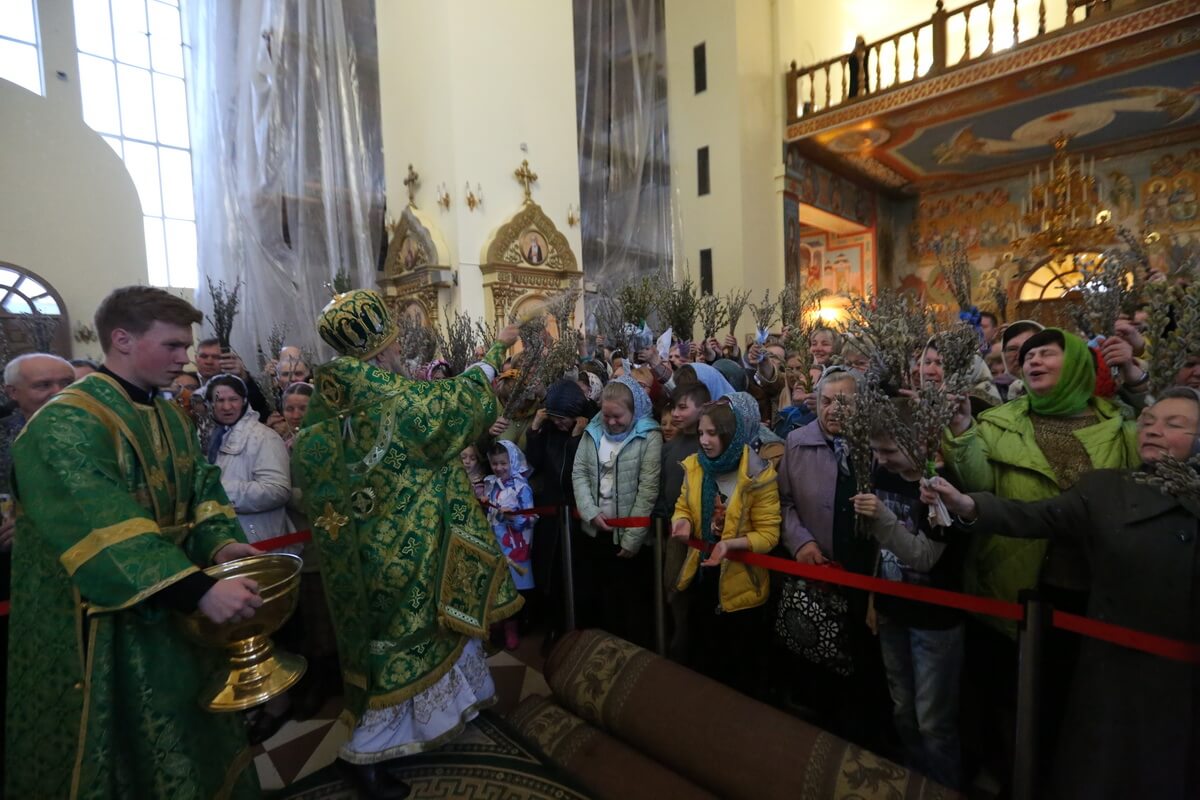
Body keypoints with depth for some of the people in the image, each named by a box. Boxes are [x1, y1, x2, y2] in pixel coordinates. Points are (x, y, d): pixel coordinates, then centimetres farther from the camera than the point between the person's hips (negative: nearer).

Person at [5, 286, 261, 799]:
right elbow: (102, 531, -31)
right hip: (105, 626, -7)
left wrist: (220, 543, -12)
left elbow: (201, 489, 8)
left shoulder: (169, 418, 6)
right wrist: (198, 587, -39)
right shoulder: (65, 425, -21)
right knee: (124, 753, 11)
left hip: (173, 608, 8)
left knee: (184, 739, 22)